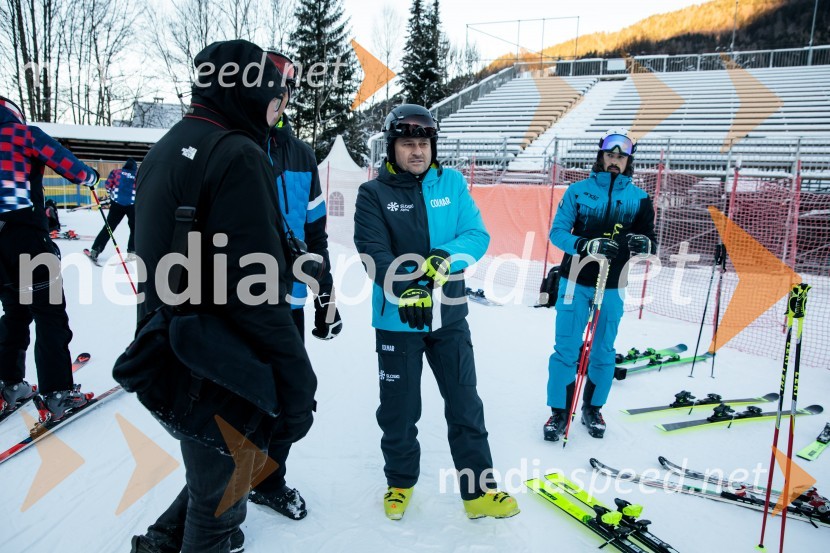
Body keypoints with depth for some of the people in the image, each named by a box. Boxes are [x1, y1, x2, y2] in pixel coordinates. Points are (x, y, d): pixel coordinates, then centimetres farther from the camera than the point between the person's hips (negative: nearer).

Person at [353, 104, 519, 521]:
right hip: (397, 319, -1)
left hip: (450, 314, 2)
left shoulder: (452, 183, 3)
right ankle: (400, 482, 37)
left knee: (465, 405, 10)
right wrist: (406, 291, -31)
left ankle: (479, 490, 27)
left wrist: (446, 258, -25)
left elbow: (477, 235, -5)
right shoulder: (373, 194, -4)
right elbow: (374, 252, -16)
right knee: (400, 407, 13)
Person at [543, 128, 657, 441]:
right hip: (575, 282, -2)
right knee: (566, 350, 1)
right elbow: (557, 232, -7)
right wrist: (587, 244, -24)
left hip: (613, 287, 2)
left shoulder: (638, 198, 3)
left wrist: (643, 244, -21)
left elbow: (651, 241, 4)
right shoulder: (578, 190, -1)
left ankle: (593, 409, 29)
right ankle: (559, 411, 15)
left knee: (603, 352, 12)